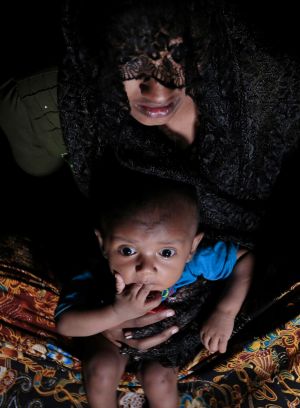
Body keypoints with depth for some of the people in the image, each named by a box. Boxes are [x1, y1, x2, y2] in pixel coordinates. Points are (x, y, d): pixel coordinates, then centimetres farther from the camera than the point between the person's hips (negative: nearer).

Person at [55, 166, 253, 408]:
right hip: (115, 330, 0)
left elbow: (247, 256, -26)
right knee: (101, 368, -17)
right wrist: (118, 313, -54)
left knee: (157, 378, -17)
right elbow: (65, 324, -38)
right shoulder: (97, 274, -41)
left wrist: (225, 312, -35)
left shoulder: (196, 262, -40)